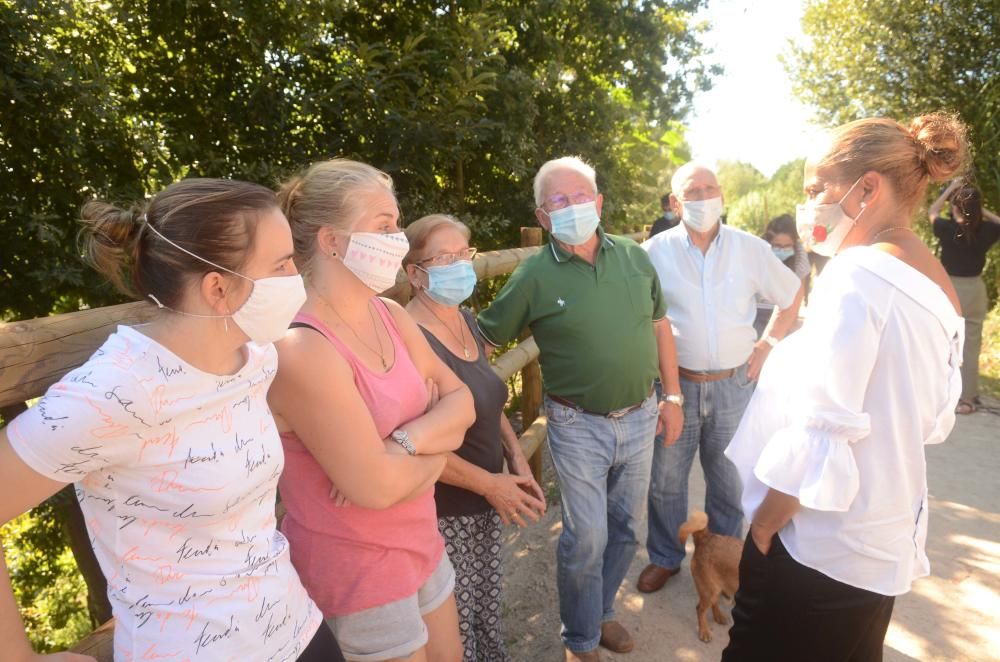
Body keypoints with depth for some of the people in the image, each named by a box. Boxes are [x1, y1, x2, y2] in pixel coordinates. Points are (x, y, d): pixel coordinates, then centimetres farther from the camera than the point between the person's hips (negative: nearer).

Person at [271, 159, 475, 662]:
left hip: (419, 543, 7)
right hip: (356, 568, -7)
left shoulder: (391, 315, -2)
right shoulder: (302, 350, -27)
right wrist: (436, 438, -11)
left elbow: (461, 404, -3)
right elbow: (377, 487, -29)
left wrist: (404, 442, -22)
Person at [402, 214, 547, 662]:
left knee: (488, 604, 24)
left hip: (486, 498, 8)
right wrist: (490, 483, -17)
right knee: (456, 622, 11)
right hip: (444, 510, -8)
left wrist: (517, 460, 4)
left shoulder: (467, 321, 3)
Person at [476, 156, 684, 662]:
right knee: (585, 539, 3)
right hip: (579, 426, -4)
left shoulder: (634, 257, 1)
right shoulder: (535, 276, -11)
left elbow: (659, 326, 10)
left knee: (624, 528, 18)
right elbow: (483, 338, -5)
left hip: (640, 416, 4)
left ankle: (601, 611, 43)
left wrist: (672, 396, 9)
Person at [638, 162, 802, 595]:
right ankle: (665, 558, 32)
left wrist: (768, 345, 6)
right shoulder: (655, 251, -5)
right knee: (665, 479, 10)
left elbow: (792, 295, 14)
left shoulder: (750, 249, -1)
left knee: (729, 479, 15)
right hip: (674, 383, -1)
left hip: (734, 384, 1)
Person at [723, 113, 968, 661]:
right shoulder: (936, 286, 8)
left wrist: (762, 527, -11)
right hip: (884, 539, 9)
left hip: (820, 545, -9)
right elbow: (931, 421, 13)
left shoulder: (858, 273, -20)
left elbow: (820, 432, -24)